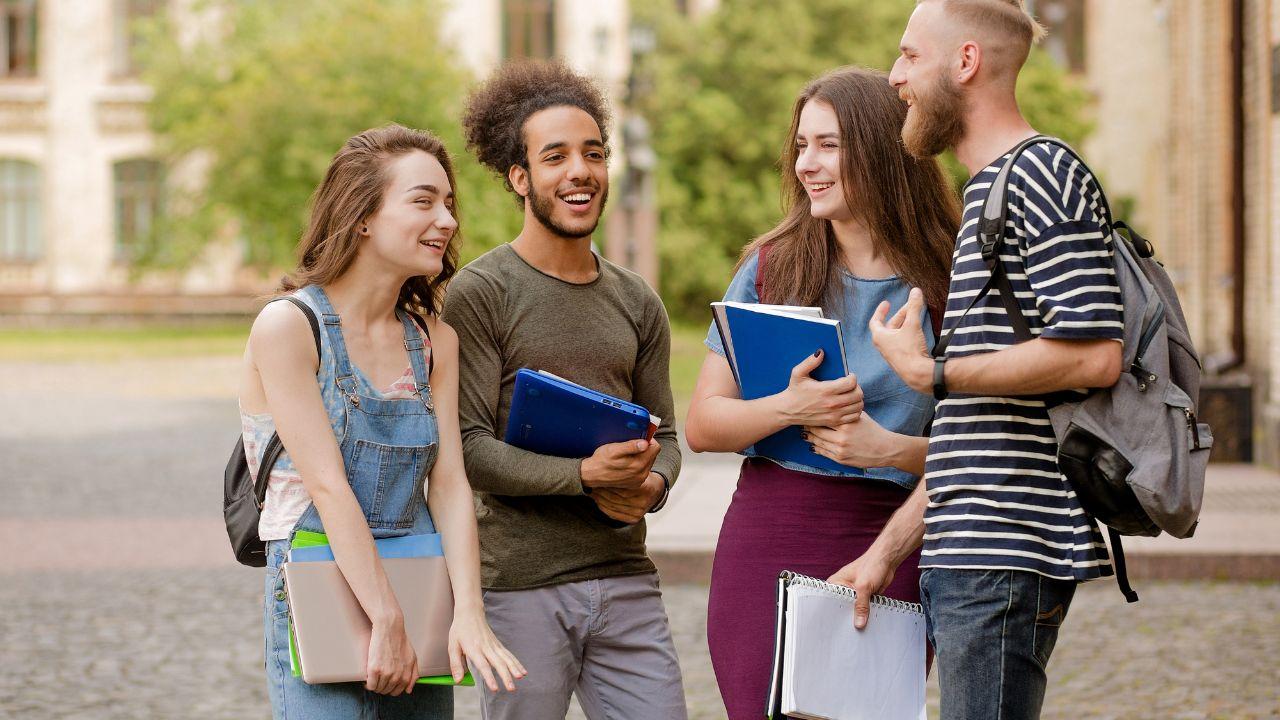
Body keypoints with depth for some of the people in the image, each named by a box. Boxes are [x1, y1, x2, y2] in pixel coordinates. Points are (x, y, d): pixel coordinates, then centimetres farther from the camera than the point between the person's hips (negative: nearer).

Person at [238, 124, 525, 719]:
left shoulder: (434, 340, 8)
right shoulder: (287, 327, -10)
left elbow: (448, 481, 2)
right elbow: (328, 486, -15)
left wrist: (468, 614, -11)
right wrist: (387, 621, -18)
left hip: (420, 592, 6)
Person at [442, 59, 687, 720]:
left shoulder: (636, 303, 14)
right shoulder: (480, 292, -3)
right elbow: (467, 443, -10)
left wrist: (652, 485, -6)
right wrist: (584, 475, -21)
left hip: (626, 578, 5)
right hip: (520, 584, -5)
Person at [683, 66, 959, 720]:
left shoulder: (942, 282, 1)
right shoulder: (773, 267, 6)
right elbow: (702, 425, 3)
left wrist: (892, 448, -16)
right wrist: (788, 409, -15)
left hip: (888, 547, -1)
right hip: (767, 540, 1)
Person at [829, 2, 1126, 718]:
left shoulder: (1044, 174, -8)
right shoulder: (988, 192, 23)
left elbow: (1095, 355, -21)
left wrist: (928, 371, -13)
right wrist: (886, 551, 20)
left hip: (1008, 552, -10)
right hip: (966, 557, 10)